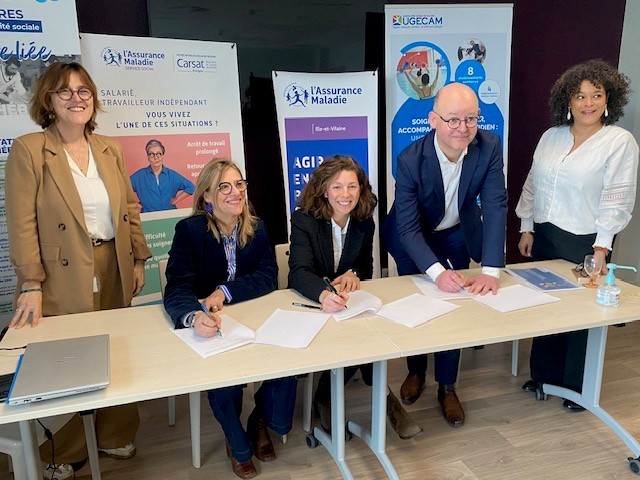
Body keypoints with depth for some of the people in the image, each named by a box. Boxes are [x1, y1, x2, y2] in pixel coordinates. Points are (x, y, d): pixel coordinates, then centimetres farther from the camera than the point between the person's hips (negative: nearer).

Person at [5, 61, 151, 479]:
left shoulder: (110, 149, 9)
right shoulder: (28, 149, -7)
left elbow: (129, 208, 12)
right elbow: (22, 223, -11)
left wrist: (138, 260, 9)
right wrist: (31, 285, -15)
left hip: (114, 271, 5)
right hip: (64, 277, -4)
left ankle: (115, 435, 34)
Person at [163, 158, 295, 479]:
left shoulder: (257, 228, 0)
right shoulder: (189, 229, -12)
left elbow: (268, 277, -8)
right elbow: (177, 288, -22)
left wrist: (225, 292, -24)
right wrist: (195, 317, -45)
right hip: (207, 326, -2)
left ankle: (261, 421, 13)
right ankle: (238, 443, 9)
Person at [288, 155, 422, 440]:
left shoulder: (365, 222, 0)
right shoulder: (303, 220, -15)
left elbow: (366, 267, 9)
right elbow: (299, 272, -29)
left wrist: (354, 274, -17)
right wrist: (324, 295, -51)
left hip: (349, 301, 4)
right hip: (311, 303, -4)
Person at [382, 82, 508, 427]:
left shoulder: (489, 147, -24)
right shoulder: (410, 160, -32)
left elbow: (495, 207, -25)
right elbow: (407, 227, -30)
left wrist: (491, 270, -34)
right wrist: (437, 272, -43)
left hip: (457, 234, 2)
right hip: (412, 239, -2)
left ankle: (447, 387, 23)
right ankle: (416, 370, 37)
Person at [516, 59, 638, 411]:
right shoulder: (550, 137, 7)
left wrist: (601, 248, -17)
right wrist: (527, 228, 7)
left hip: (586, 243, -4)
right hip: (544, 237, 5)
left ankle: (577, 387, 27)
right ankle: (544, 375, 33)